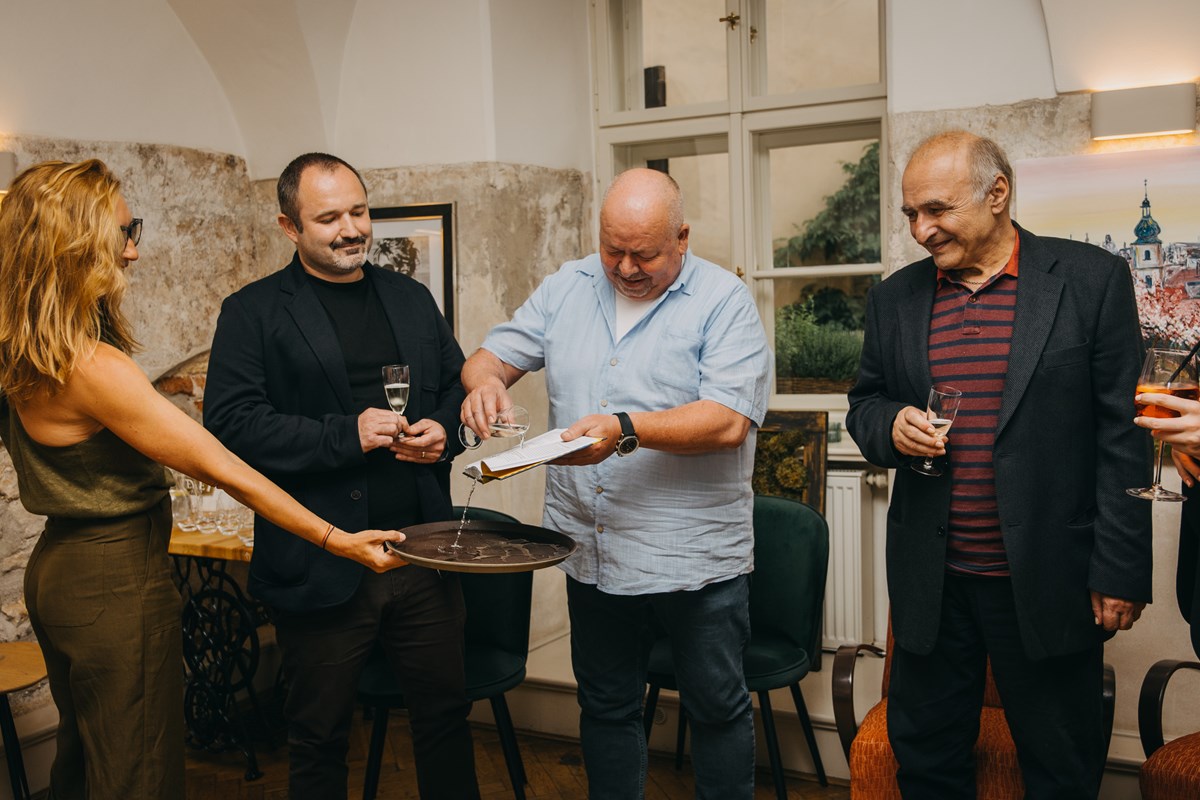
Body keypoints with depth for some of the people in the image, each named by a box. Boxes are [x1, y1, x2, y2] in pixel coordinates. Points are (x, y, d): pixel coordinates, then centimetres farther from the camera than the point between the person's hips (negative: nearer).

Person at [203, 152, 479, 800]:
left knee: (445, 714, 16)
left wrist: (444, 430, -3)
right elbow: (229, 424, -12)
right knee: (320, 740, 13)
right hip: (322, 569, -3)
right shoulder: (252, 313, -3)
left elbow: (458, 383, 19)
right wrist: (344, 435, -19)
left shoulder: (410, 298, 12)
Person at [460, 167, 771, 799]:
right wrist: (485, 380, -15)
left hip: (693, 554, -4)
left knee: (718, 709, 12)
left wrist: (626, 429, -30)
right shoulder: (567, 289, 6)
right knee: (606, 708, 19)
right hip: (592, 551, 4)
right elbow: (494, 354, 9)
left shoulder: (724, 302, -9)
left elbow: (728, 421, -20)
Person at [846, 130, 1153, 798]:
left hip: (1048, 582, -3)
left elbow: (1122, 436, -6)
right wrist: (890, 425, -10)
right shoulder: (896, 298, 7)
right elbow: (865, 403, 15)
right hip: (930, 583, 3)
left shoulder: (1092, 280, -4)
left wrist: (1119, 572, -8)